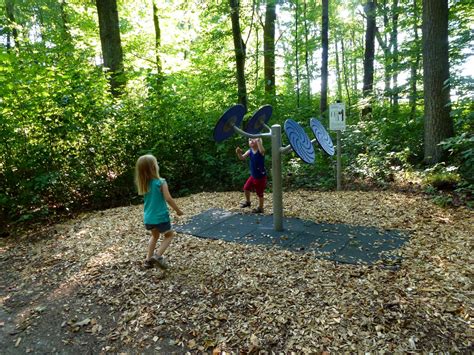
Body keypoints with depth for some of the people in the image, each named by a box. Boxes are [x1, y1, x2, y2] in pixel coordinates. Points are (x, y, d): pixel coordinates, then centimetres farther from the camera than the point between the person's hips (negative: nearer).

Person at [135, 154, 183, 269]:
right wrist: (178, 210, -7)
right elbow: (168, 199, -19)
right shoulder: (161, 182, -17)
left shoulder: (143, 184, 0)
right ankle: (158, 256, 3)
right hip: (161, 217, -6)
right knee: (169, 235, 19)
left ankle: (148, 259, 29)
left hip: (148, 218, 6)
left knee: (155, 235, 30)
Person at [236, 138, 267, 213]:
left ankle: (260, 208, 25)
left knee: (260, 193, 6)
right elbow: (242, 158, -12)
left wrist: (258, 141, -48)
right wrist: (239, 153, -32)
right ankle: (247, 202, 37)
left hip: (261, 176, -6)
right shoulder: (249, 151, -3)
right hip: (253, 176, 6)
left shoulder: (260, 151, -19)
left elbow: (262, 151, -44)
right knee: (246, 188, 10)